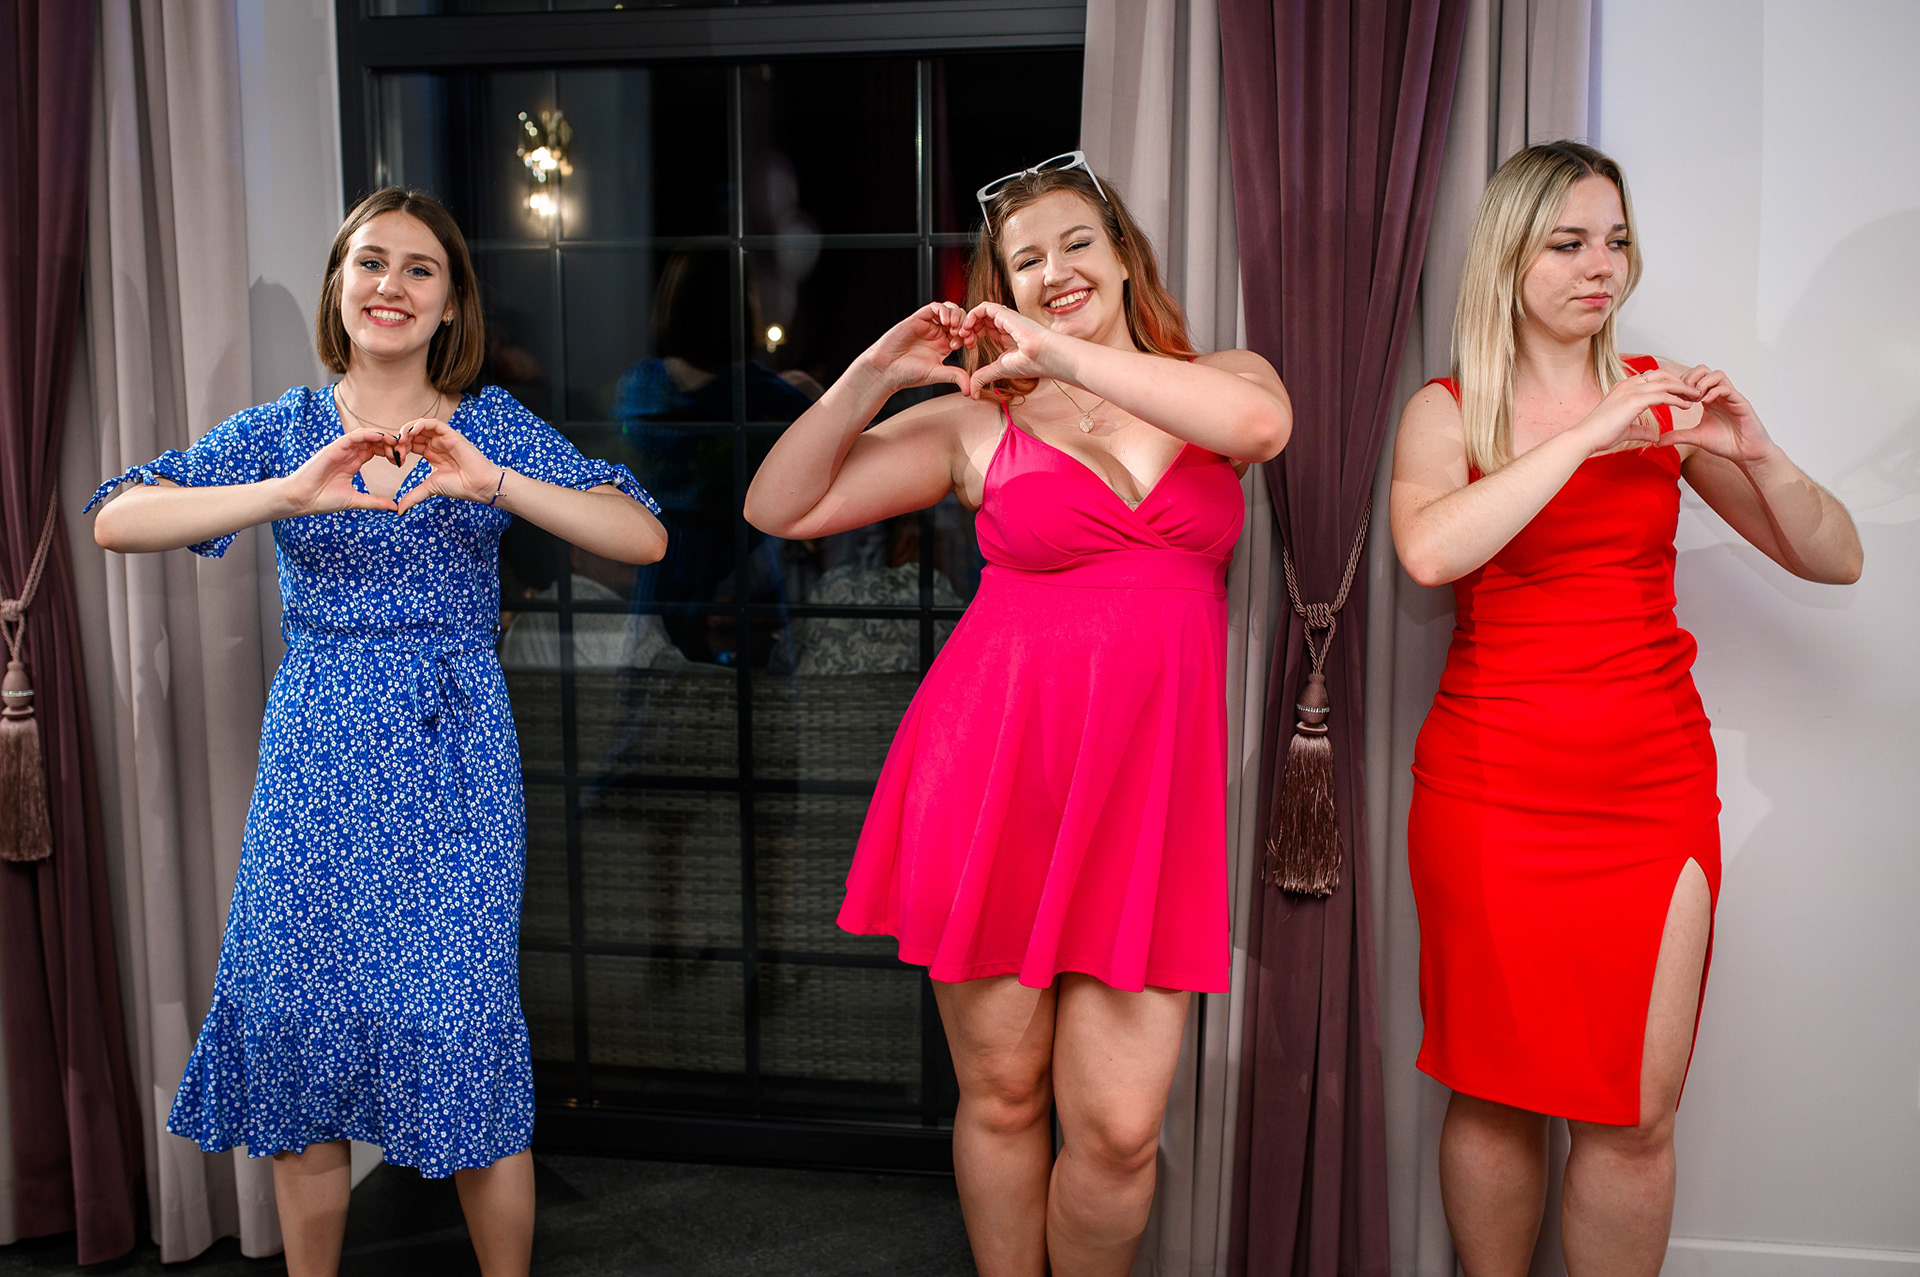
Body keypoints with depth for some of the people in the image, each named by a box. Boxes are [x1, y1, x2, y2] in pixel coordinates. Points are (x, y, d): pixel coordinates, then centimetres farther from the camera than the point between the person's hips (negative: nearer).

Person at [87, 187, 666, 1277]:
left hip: (456, 757, -2)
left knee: (463, 1023, -4)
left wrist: (494, 482, -22)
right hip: (318, 758, 2)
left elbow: (645, 538, -8)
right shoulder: (286, 429, 6)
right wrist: (292, 493, -22)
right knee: (298, 1021, 6)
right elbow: (118, 523, -7)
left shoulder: (495, 426, 3)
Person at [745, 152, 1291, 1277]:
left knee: (1118, 1129, -2)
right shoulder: (977, 419, 9)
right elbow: (780, 508, 7)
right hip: (992, 764, 0)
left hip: (1151, 782, 0)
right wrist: (874, 374, -3)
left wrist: (1061, 352, -12)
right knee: (1001, 1095, 9)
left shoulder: (1220, 382, 11)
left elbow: (1262, 424, -15)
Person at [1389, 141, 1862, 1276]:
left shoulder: (1662, 396, 9)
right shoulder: (1448, 409, 2)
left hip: (1655, 787, 2)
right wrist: (1590, 434, -20)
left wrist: (1753, 451, -10)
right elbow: (1430, 550, -21)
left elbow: (1835, 558, 8)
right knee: (1496, 1091, 5)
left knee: (1636, 1112, 2)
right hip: (1492, 788, -2)